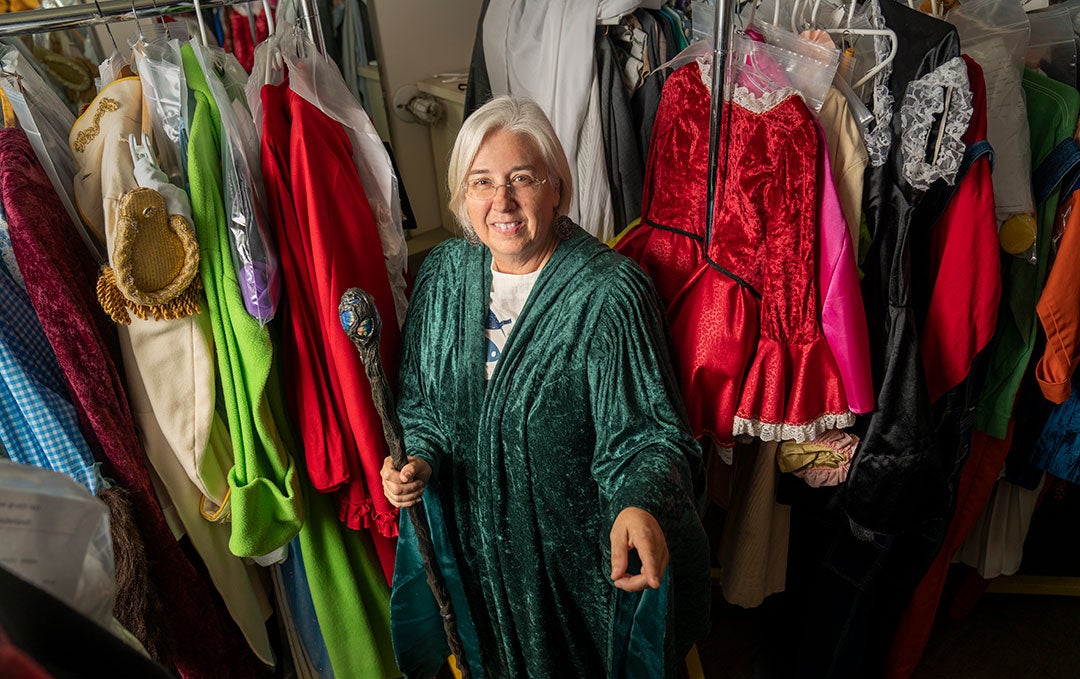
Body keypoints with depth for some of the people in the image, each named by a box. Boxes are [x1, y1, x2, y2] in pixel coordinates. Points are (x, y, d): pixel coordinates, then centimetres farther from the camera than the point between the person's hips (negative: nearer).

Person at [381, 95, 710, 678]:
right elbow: (421, 402, 6)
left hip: (579, 557, -4)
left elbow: (647, 432, -21)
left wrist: (640, 506, -40)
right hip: (471, 544, 5)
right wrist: (419, 461, -12)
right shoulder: (442, 275, -5)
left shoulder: (609, 292, -23)